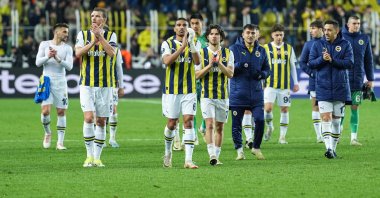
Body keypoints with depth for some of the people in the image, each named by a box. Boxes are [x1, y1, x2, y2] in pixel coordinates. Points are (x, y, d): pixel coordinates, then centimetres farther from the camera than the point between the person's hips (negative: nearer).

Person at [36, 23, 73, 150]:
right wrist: (48, 56, -18)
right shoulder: (44, 44, 5)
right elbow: (38, 62, 0)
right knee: (45, 111, -13)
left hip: (60, 82, 1)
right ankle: (47, 133, 16)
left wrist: (57, 58, -19)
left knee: (61, 112, 0)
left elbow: (69, 66, -6)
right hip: (47, 81, -1)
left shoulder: (67, 48, 5)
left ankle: (60, 142, 5)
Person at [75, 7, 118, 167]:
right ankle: (89, 156, -5)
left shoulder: (110, 35, 3)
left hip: (105, 85, 1)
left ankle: (97, 157, 13)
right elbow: (78, 53, -11)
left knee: (101, 121, 4)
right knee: (88, 118, -14)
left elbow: (112, 53, -14)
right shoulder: (83, 34, 4)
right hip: (87, 85, -1)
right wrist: (93, 41, -20)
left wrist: (100, 36, -19)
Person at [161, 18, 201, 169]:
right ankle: (168, 152, 33)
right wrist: (182, 46, -25)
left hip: (189, 90, 0)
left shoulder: (194, 44, 3)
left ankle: (188, 160, -12)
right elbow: (167, 61, -18)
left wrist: (191, 43, -28)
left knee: (188, 122, -10)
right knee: (171, 123, 7)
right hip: (171, 90, 0)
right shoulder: (167, 43, 0)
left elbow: (197, 61, -14)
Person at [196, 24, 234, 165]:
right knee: (209, 124, -16)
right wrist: (209, 65, -16)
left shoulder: (228, 53, 5)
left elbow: (230, 74, -5)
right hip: (207, 95, -2)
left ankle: (216, 156, 16)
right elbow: (197, 75, -2)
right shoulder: (201, 53, 2)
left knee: (219, 127, 7)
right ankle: (212, 155, -24)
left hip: (223, 95, 2)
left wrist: (219, 63, -19)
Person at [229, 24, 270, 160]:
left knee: (260, 120, -7)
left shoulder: (261, 51, 11)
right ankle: (239, 150, 15)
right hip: (238, 93, -2)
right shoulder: (234, 49, 0)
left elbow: (267, 69, 15)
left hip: (256, 93, 2)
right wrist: (238, 66, -21)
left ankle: (256, 148, 12)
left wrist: (261, 74, -7)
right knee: (236, 124, 1)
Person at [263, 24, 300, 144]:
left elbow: (292, 66, 13)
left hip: (285, 85, 2)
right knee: (268, 108, -14)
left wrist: (295, 83, 10)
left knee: (285, 109, 1)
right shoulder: (266, 48, 3)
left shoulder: (289, 48, 8)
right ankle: (269, 127, 15)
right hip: (270, 84, -2)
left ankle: (282, 136, 10)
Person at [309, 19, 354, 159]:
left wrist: (332, 60, -19)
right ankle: (328, 148, -19)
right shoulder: (317, 44, 4)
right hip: (323, 88, 0)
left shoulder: (345, 44, 0)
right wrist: (322, 59, -19)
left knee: (336, 120, 8)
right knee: (326, 118, -13)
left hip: (340, 88, 0)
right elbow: (311, 63, 0)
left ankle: (333, 148, 19)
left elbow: (349, 63, -9)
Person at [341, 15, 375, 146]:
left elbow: (368, 60, 12)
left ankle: (354, 137, 4)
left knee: (355, 109, 3)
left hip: (358, 80, 2)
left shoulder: (364, 38, 7)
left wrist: (370, 79, 10)